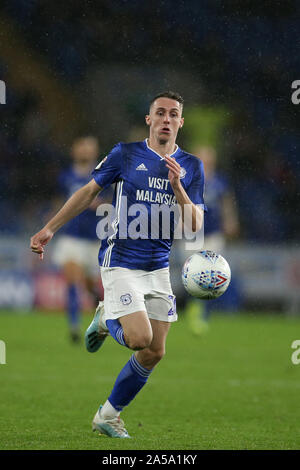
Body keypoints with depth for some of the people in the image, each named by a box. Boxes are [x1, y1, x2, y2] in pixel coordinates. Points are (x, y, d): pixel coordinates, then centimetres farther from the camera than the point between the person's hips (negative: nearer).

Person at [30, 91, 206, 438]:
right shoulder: (126, 154, -2)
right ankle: (106, 320, 15)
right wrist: (50, 228, 2)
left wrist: (176, 186, -16)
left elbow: (195, 225, -1)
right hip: (121, 262, -4)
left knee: (154, 353, 3)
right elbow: (89, 192, 6)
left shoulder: (191, 167, 5)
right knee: (140, 339, -20)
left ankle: (108, 416, 19)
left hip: (159, 266, 4)